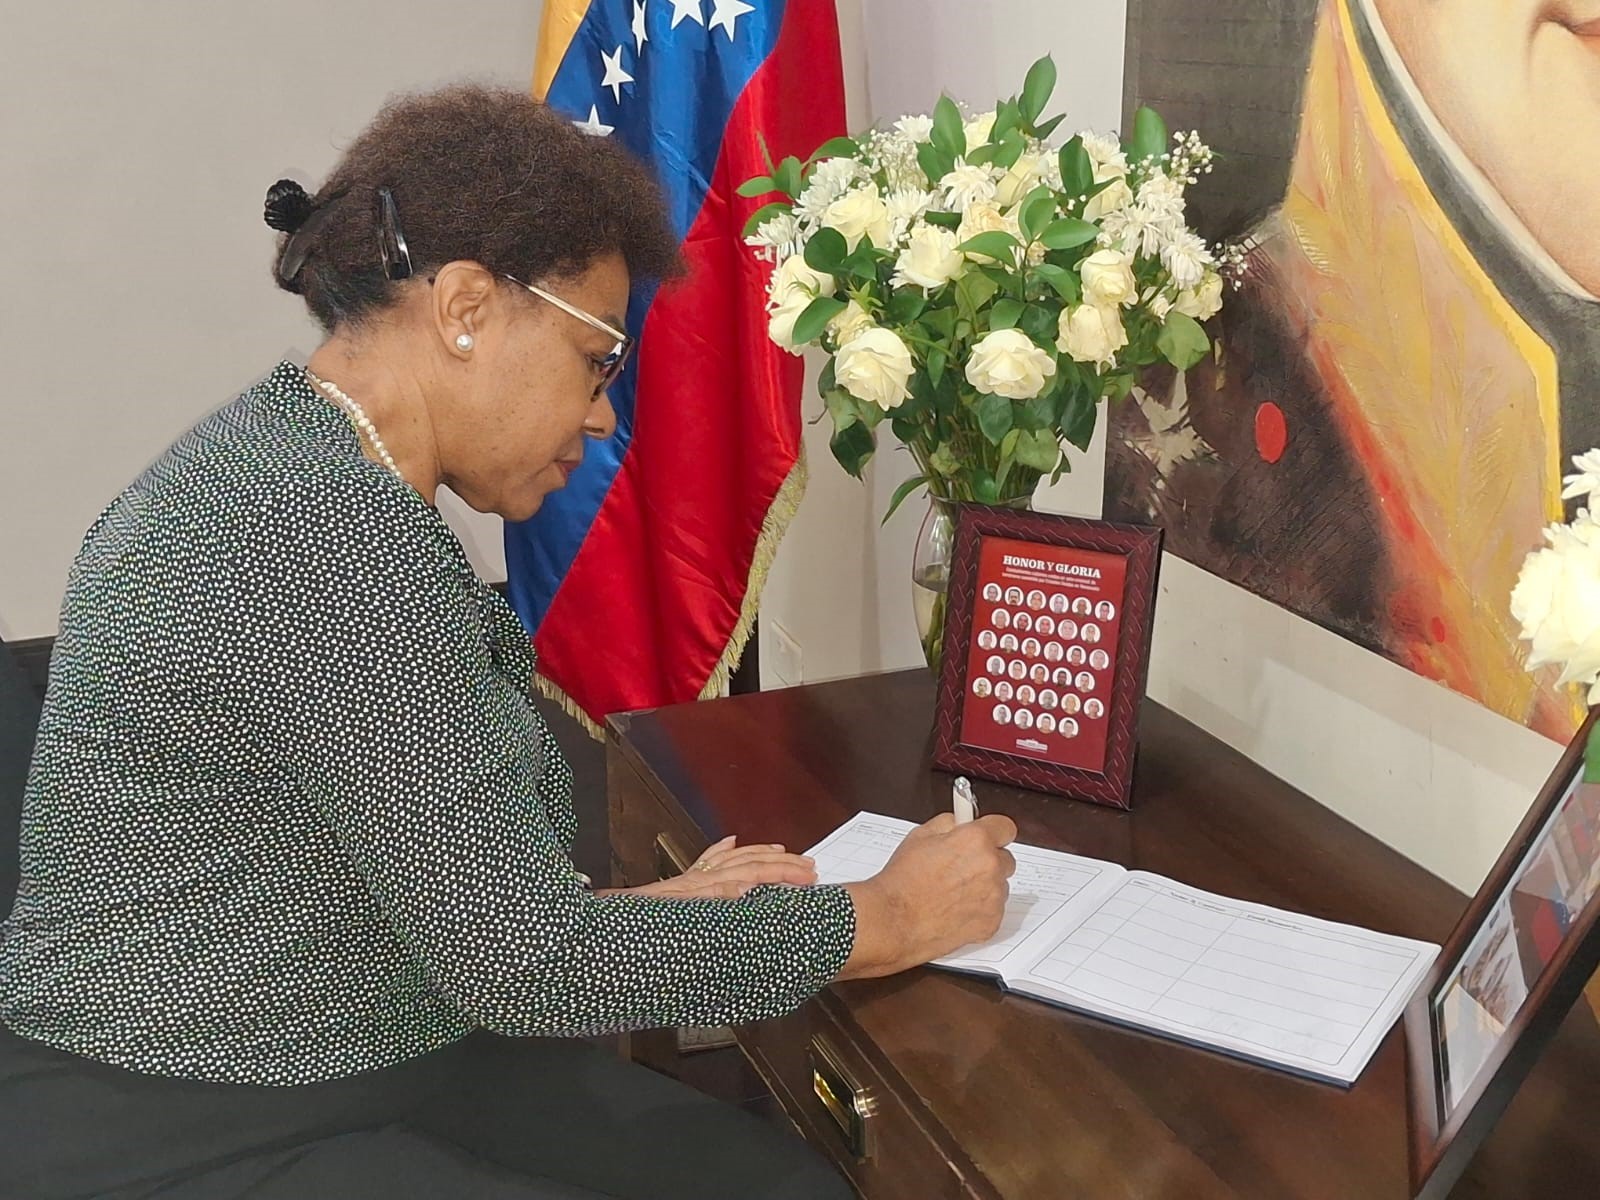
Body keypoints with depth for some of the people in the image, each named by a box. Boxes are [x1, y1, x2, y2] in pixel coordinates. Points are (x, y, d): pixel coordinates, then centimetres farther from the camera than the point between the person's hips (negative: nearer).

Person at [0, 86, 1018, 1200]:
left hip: (368, 1067, 9)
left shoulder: (296, 461, 6)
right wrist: (884, 922, -14)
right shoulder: (333, 531, -24)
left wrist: (636, 908, 2)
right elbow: (515, 961, -23)